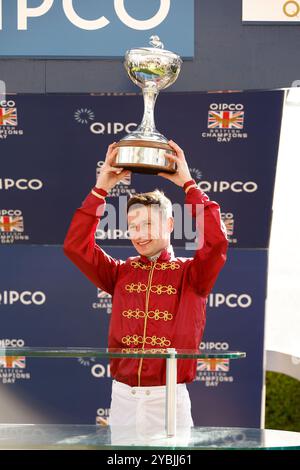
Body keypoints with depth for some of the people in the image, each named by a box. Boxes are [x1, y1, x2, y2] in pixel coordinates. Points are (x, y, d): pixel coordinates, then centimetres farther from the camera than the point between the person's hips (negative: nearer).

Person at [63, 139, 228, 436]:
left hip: (169, 399, -3)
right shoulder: (121, 273, 9)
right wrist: (101, 188, -1)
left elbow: (215, 240, -16)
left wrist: (187, 184, -11)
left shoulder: (189, 273, 1)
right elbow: (75, 245, 2)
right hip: (123, 397, 3)